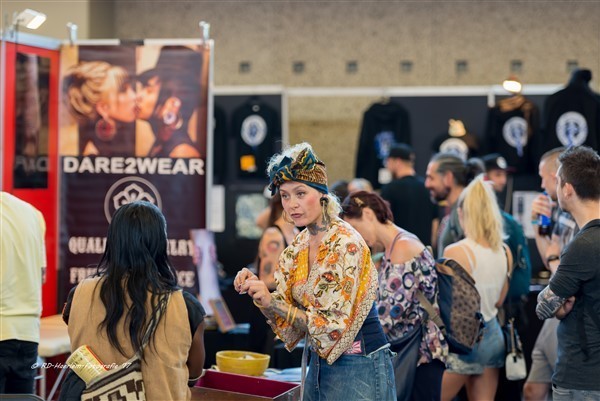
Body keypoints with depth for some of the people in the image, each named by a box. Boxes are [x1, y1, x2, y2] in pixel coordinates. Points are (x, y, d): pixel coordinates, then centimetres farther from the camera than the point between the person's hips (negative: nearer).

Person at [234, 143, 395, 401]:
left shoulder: (345, 243, -18)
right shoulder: (299, 246, 4)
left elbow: (332, 324, -21)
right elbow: (285, 318, 7)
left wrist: (272, 302, -24)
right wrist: (259, 294, -11)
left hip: (358, 367, -7)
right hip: (320, 363, 7)